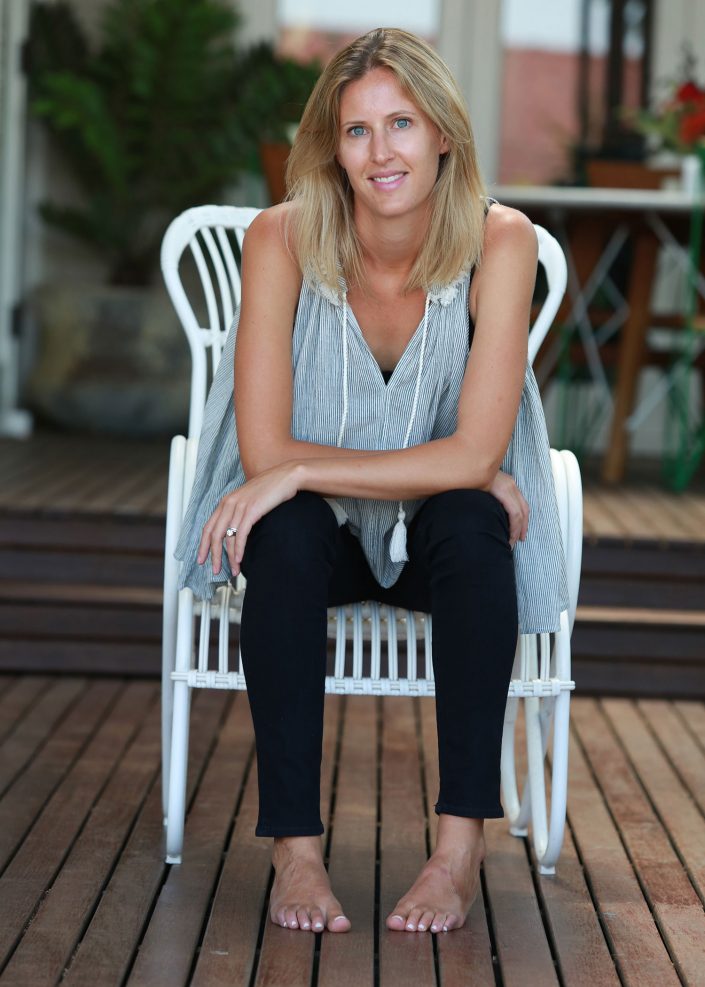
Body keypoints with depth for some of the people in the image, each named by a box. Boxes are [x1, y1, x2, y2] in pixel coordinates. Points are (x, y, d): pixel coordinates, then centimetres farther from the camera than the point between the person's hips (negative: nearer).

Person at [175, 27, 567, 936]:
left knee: (474, 521, -32)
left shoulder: (498, 240, -19)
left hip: (439, 540, 0)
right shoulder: (284, 238, -19)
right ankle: (294, 845, -27)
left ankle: (462, 838, -27)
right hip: (320, 538, 0)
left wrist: (302, 472, -27)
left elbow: (474, 455, -25)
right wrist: (449, 472, -24)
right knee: (285, 535, -32)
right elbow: (264, 452, -23)